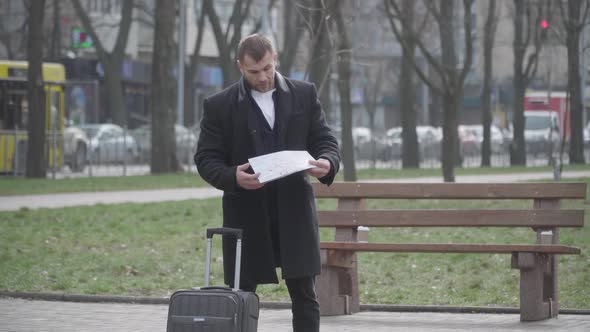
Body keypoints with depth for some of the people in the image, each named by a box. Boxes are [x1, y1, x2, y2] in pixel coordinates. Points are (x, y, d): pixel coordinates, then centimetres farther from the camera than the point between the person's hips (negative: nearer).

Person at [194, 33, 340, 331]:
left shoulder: (304, 95, 6)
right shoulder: (219, 106, 0)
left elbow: (326, 141, 8)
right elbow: (206, 159, -1)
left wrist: (327, 163, -16)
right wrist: (232, 177, -22)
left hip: (295, 210, 1)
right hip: (246, 214, -1)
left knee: (305, 296, 0)